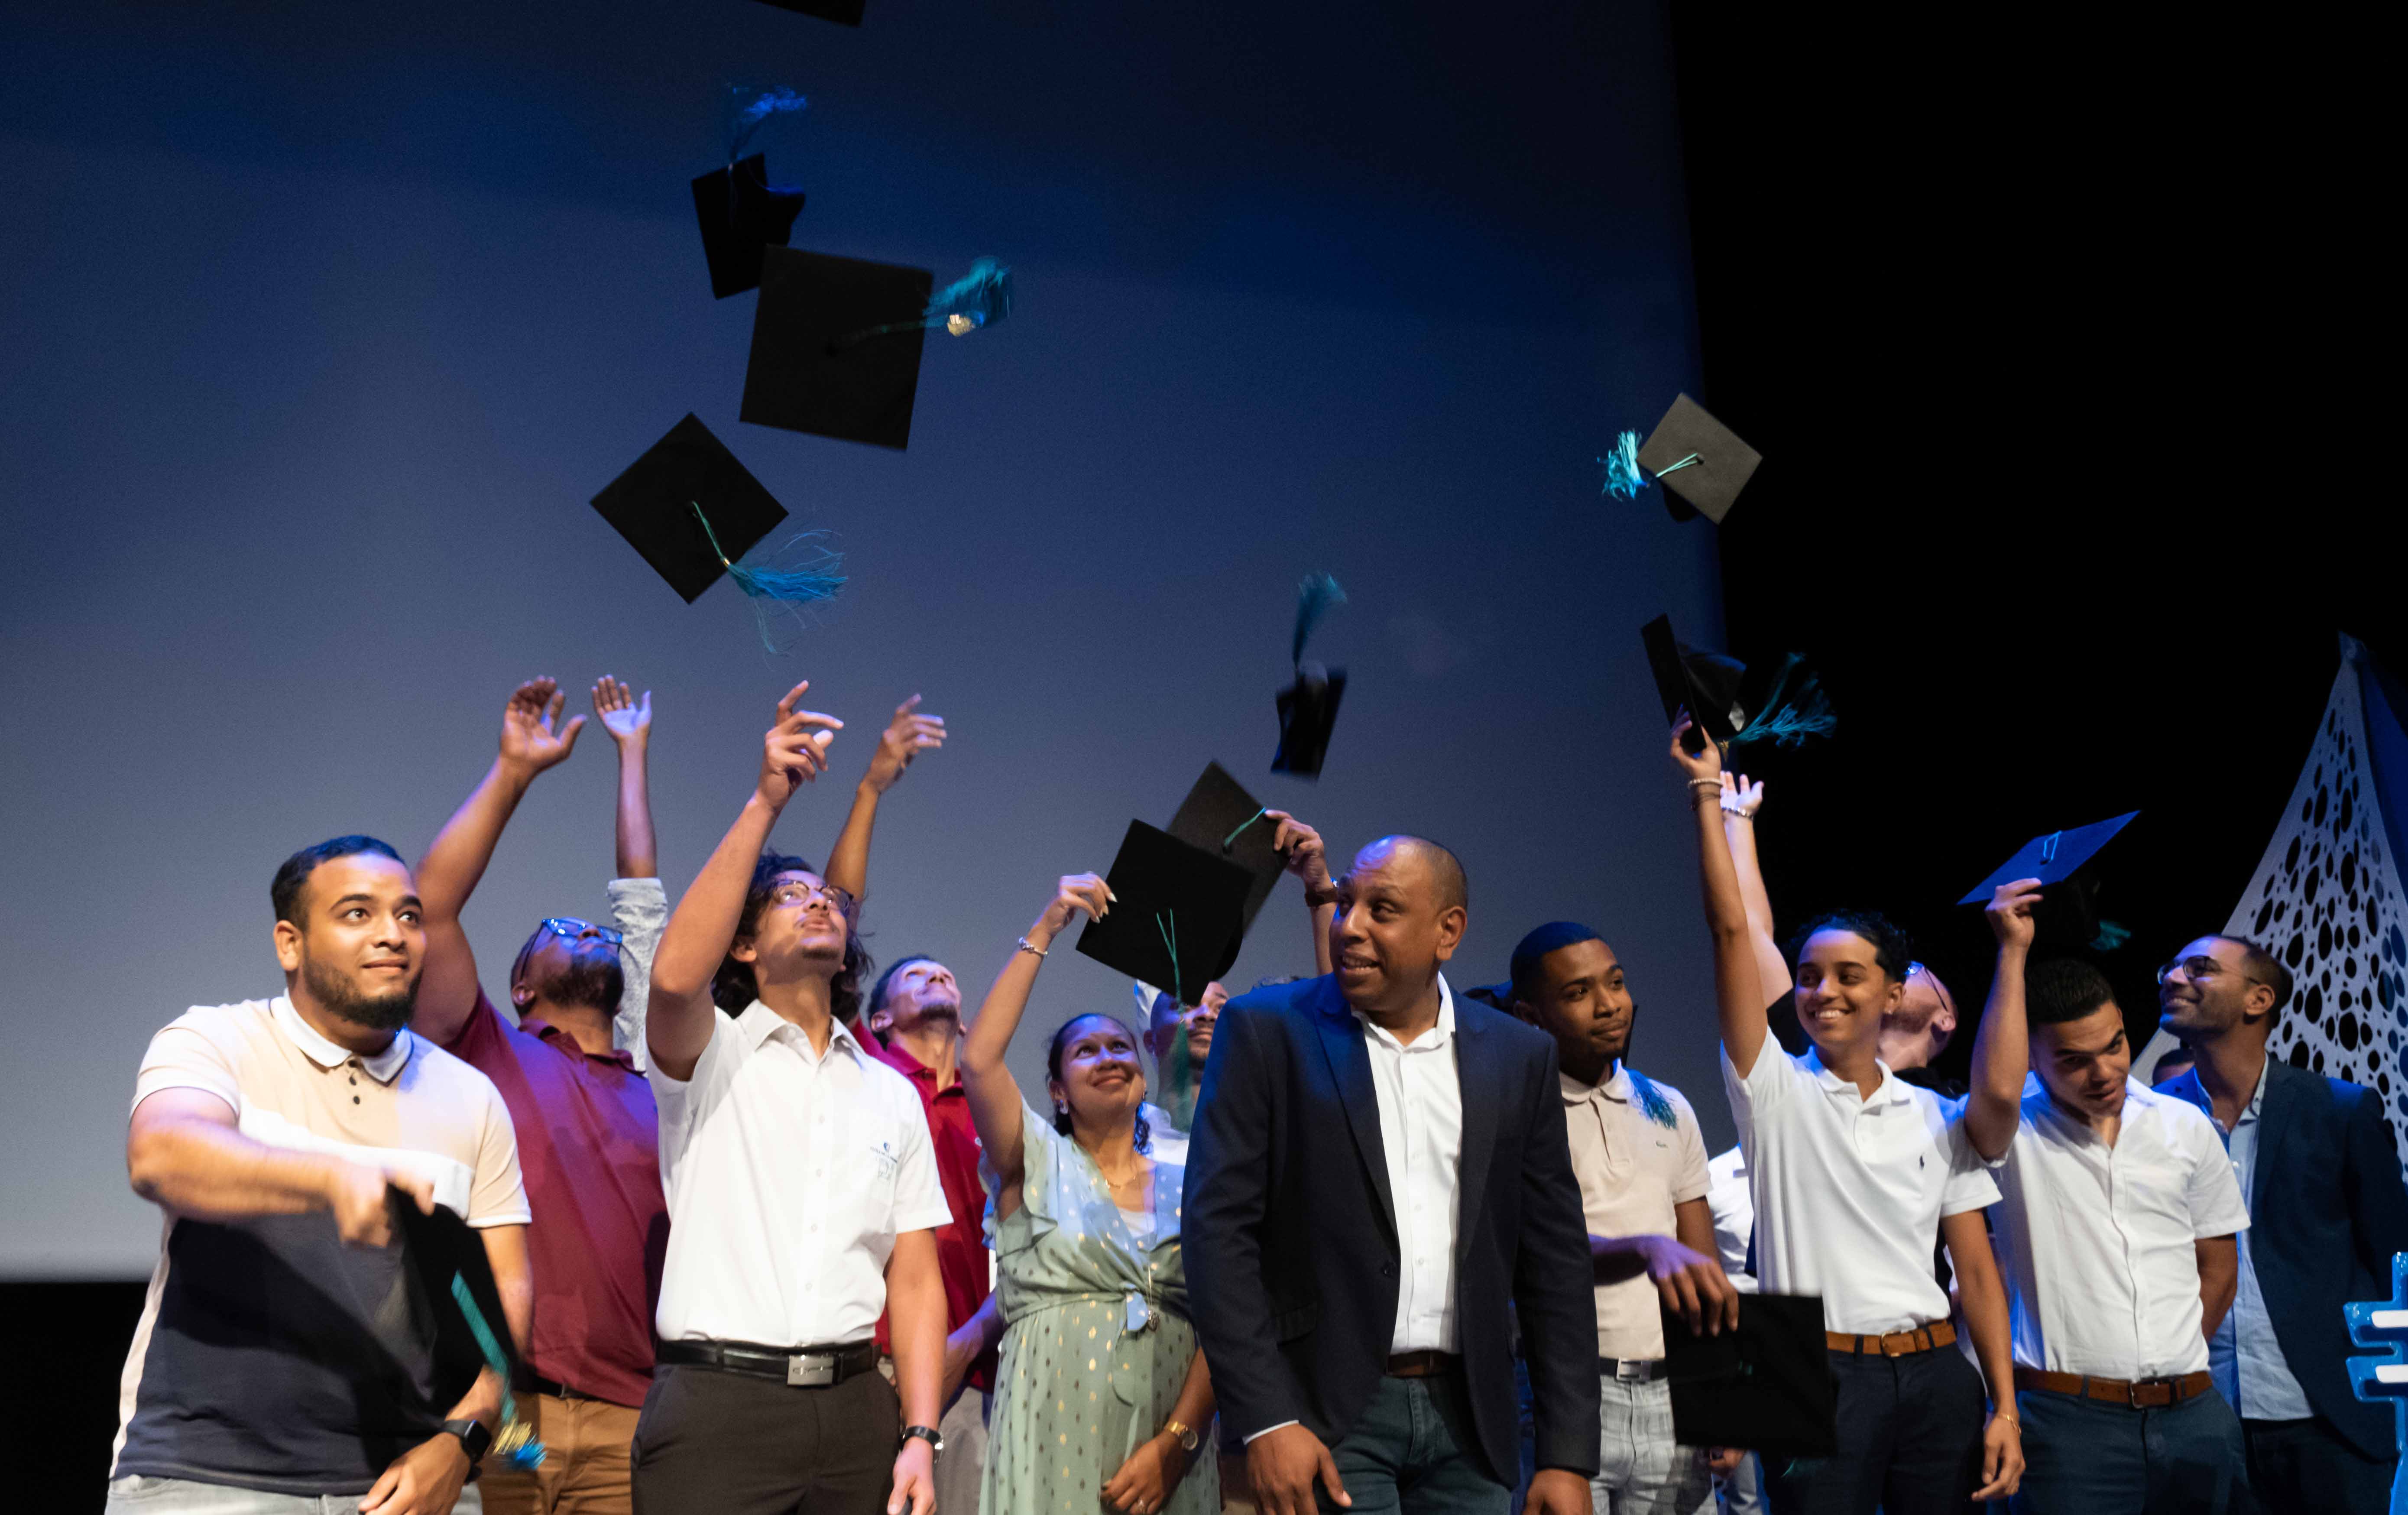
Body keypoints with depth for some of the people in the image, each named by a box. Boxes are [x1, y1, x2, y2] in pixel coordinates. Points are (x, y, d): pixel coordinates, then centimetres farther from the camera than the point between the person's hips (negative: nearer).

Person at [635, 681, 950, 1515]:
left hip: (854, 1406, 4)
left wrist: (919, 1434, -2)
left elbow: (914, 1277, 10)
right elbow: (676, 975, -21)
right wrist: (765, 801, -20)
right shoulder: (711, 1054, 4)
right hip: (717, 1405, -3)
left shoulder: (891, 1094, 14)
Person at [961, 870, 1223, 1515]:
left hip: (1167, 1459, 2)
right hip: (1053, 1441, -2)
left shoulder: (1187, 1184, 9)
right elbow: (979, 1059, -12)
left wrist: (1174, 1442, -12)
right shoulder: (1039, 1163, 5)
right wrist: (1044, 931, -10)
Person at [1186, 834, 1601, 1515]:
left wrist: (1568, 1456, 2)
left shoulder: (1520, 1056, 5)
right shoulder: (1265, 1031, -3)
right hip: (1326, 1416, -3)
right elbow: (1218, 1229, -8)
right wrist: (1265, 1421, -14)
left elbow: (1554, 1260, 6)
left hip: (1469, 1420, 3)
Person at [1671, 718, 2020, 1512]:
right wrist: (1707, 793, -9)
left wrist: (2004, 1406, 0)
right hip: (1820, 1377, -3)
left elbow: (1975, 1265, 8)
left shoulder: (1939, 1119, 10)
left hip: (1936, 1377, 3)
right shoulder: (1775, 1089, 1)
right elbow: (1732, 928, -7)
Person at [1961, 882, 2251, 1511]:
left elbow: (2217, 1264, 17)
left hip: (2192, 1412, 4)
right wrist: (2013, 952, -22)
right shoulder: (2015, 1133, -5)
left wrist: (2176, 1364, 9)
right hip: (2068, 1418, -4)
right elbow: (1996, 1091, -30)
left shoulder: (2187, 1127, 8)